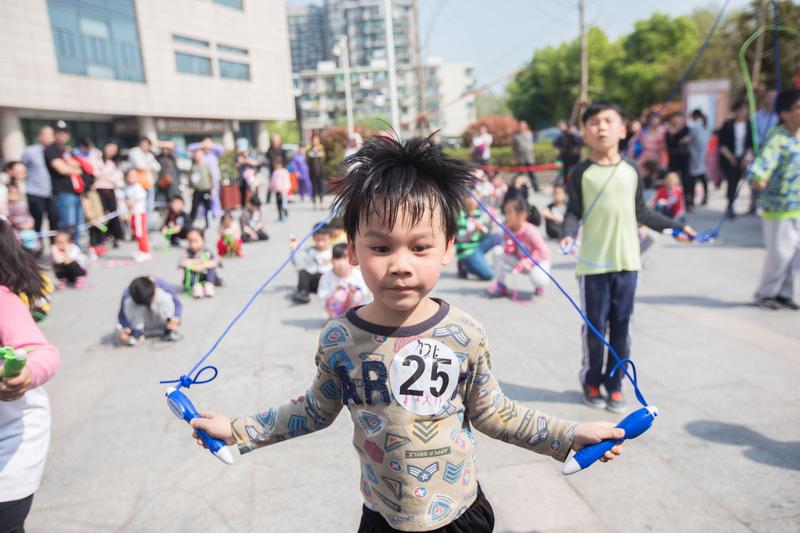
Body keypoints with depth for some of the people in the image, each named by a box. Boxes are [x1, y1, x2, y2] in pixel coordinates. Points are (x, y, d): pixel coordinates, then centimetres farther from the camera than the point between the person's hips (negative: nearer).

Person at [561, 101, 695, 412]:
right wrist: (569, 234, -24)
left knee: (621, 326, 9)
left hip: (627, 261, 3)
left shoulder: (631, 171, 5)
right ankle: (592, 382, 23)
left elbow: (641, 212, 14)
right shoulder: (582, 173, -4)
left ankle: (615, 384, 22)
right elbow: (574, 213, -5)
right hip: (594, 263, -3)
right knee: (595, 326, 5)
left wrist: (675, 227, 15)